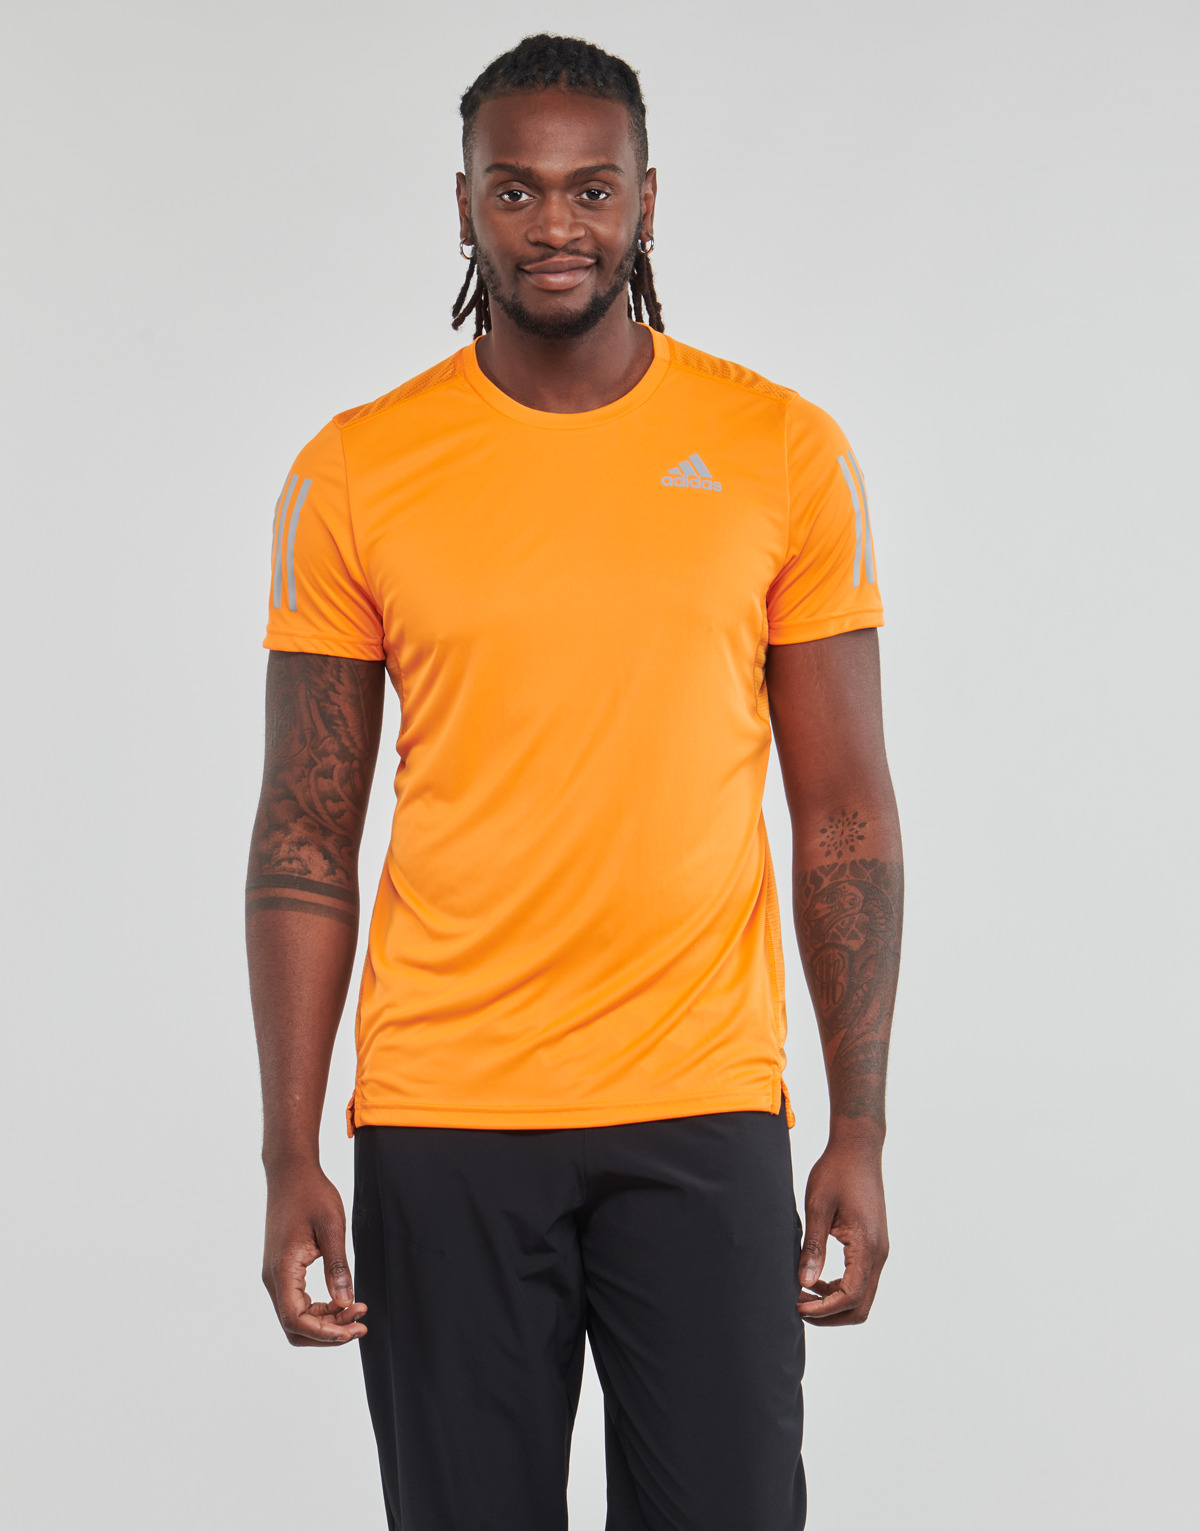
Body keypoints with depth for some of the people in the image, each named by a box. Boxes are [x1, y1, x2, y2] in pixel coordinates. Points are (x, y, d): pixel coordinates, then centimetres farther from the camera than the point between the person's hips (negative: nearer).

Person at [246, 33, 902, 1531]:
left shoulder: (783, 453, 2)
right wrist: (290, 1156, -2)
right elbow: (306, 836, 3)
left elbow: (844, 815, 4)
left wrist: (861, 1130, 0)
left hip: (704, 1117, 0)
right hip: (439, 1123, 0)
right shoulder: (354, 475, 1)